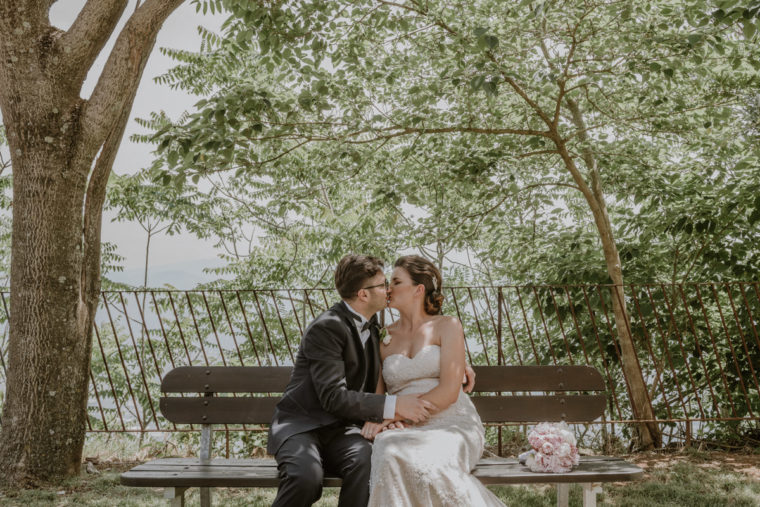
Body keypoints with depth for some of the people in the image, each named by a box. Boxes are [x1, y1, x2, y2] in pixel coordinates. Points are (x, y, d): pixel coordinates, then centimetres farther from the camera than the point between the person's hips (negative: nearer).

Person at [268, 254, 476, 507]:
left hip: (341, 430, 6)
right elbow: (333, 396, -22)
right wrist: (393, 405, -27)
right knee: (307, 477, -38)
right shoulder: (326, 328, -16)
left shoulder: (371, 325, 10)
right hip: (301, 426, -6)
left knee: (367, 462, -30)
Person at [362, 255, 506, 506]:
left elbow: (449, 392, -5)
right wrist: (372, 419, -9)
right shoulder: (384, 337, 18)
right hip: (407, 430, 3)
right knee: (387, 450, -36)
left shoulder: (447, 326, 6)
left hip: (452, 423, -3)